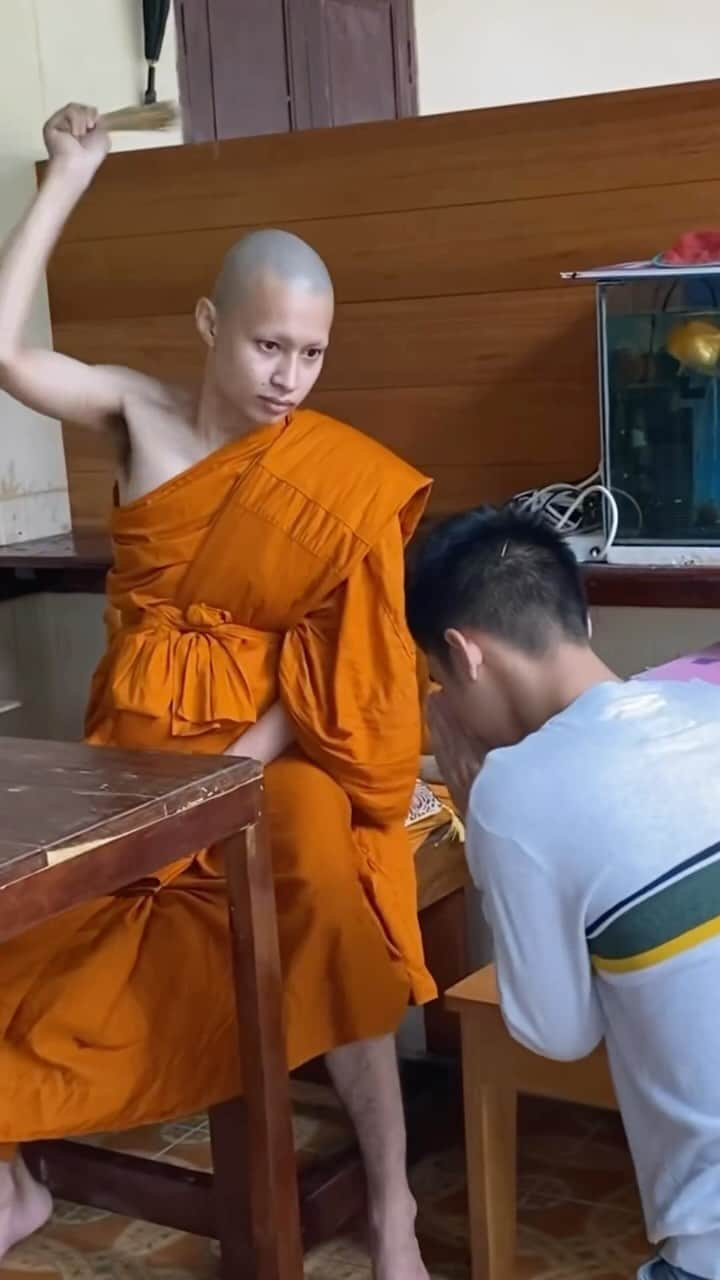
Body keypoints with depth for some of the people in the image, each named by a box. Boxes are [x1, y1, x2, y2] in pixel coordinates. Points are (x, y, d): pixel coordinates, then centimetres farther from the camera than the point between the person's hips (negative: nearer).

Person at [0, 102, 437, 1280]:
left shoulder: (339, 480, -6)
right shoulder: (140, 415, 0)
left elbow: (331, 665, -7)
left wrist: (236, 773, -18)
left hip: (268, 752, -2)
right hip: (137, 744, 3)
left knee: (328, 877, -33)